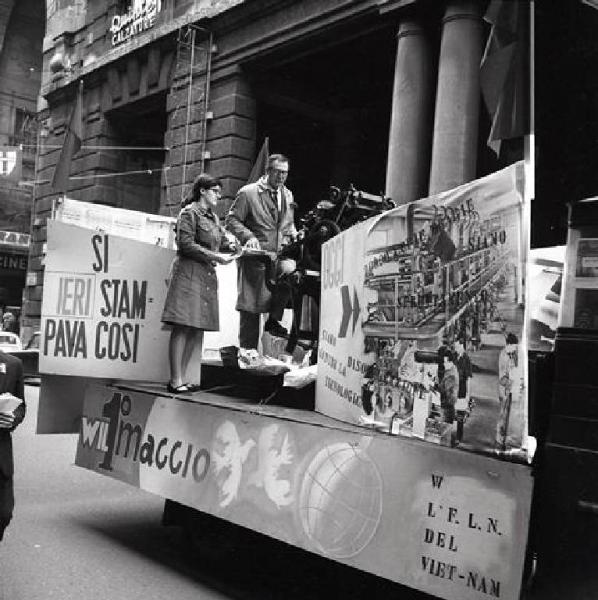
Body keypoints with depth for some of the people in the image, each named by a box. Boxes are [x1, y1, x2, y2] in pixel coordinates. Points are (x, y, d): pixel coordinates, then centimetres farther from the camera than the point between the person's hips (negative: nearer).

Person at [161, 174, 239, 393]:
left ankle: (189, 378, 7)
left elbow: (221, 239, 28)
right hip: (188, 274, -8)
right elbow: (185, 244, -13)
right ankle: (176, 380, -7)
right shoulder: (189, 212, -4)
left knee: (197, 330, 5)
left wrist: (229, 241, 4)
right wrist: (215, 256, -15)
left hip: (207, 277, 8)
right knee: (182, 328, -8)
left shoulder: (213, 217, 21)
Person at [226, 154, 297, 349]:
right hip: (256, 257, -4)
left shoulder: (287, 195, 15)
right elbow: (232, 220, -3)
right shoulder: (248, 192, -2)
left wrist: (294, 234, 5)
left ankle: (273, 320, -6)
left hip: (281, 254, 4)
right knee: (250, 310, -3)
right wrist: (248, 237, -18)